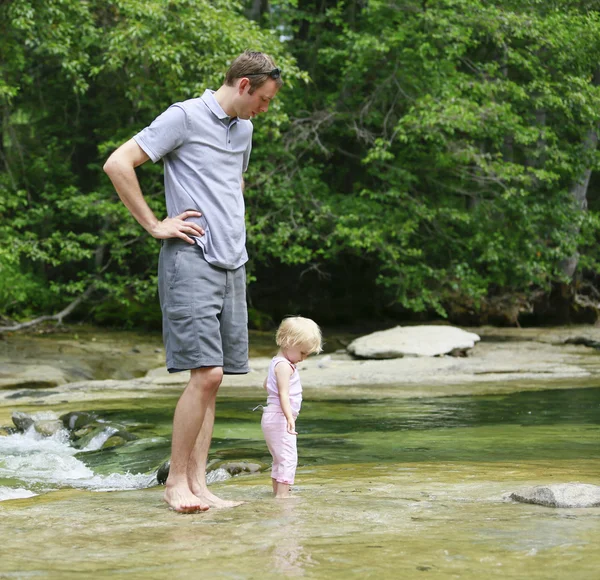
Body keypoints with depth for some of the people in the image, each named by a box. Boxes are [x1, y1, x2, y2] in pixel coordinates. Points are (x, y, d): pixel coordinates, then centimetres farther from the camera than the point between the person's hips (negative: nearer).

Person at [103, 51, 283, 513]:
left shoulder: (244, 129, 19)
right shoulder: (185, 117, -6)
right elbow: (118, 164, -12)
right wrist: (154, 225, -11)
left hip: (232, 266, 8)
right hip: (191, 262, -8)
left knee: (212, 379, 5)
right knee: (207, 373, -14)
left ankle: (198, 483, 8)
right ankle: (176, 480, -4)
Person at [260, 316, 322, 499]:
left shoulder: (276, 362, 15)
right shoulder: (284, 366, -17)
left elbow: (266, 384, 30)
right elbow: (283, 394, -26)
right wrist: (289, 417, -35)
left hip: (272, 418, 11)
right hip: (279, 418, -11)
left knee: (280, 457, 18)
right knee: (288, 456, -14)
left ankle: (278, 490, 23)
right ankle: (282, 493, -19)